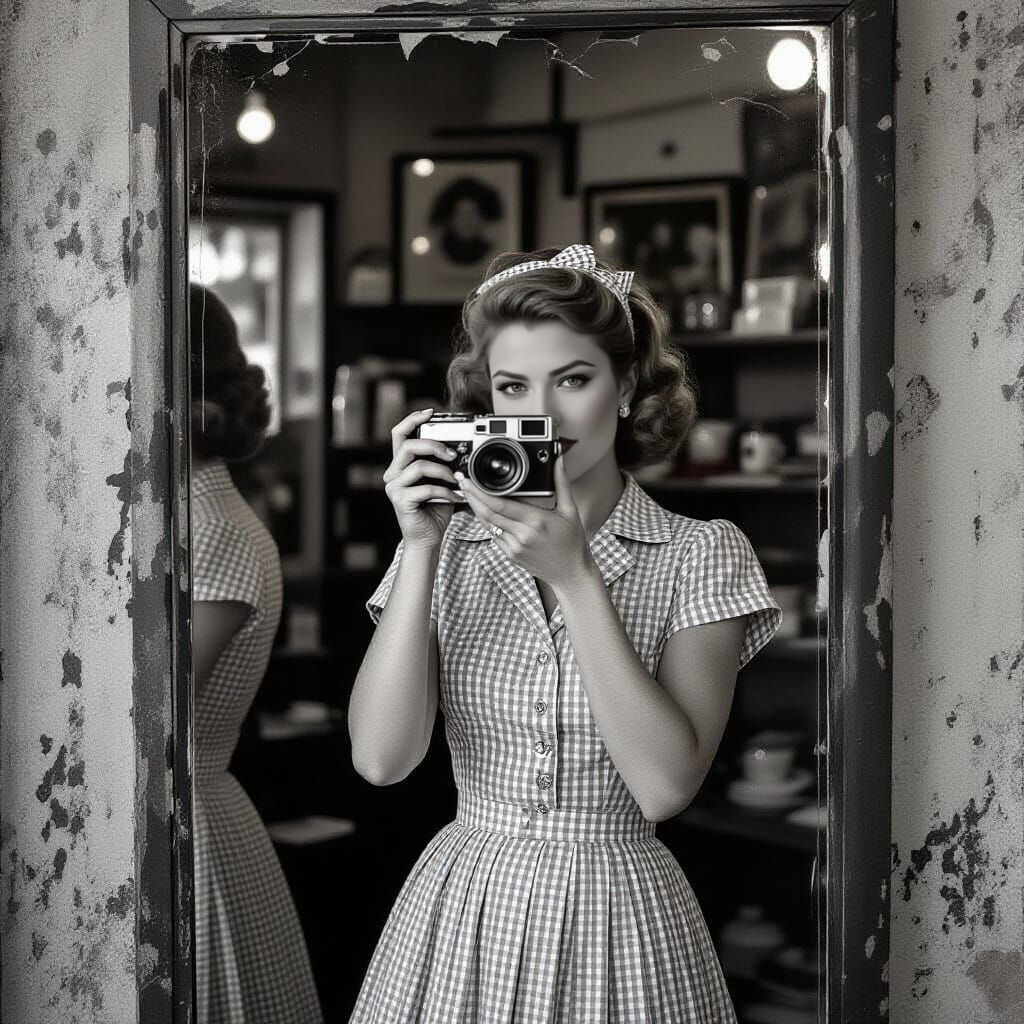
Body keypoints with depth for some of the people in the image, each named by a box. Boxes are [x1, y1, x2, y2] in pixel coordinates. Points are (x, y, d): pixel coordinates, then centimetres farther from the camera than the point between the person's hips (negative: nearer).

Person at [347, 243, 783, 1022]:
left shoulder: (701, 555, -5)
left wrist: (573, 576, -20)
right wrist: (420, 548, -15)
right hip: (461, 909, 2)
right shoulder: (449, 547, 1)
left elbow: (665, 786, -17)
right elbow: (380, 759, -10)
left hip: (618, 920, -2)